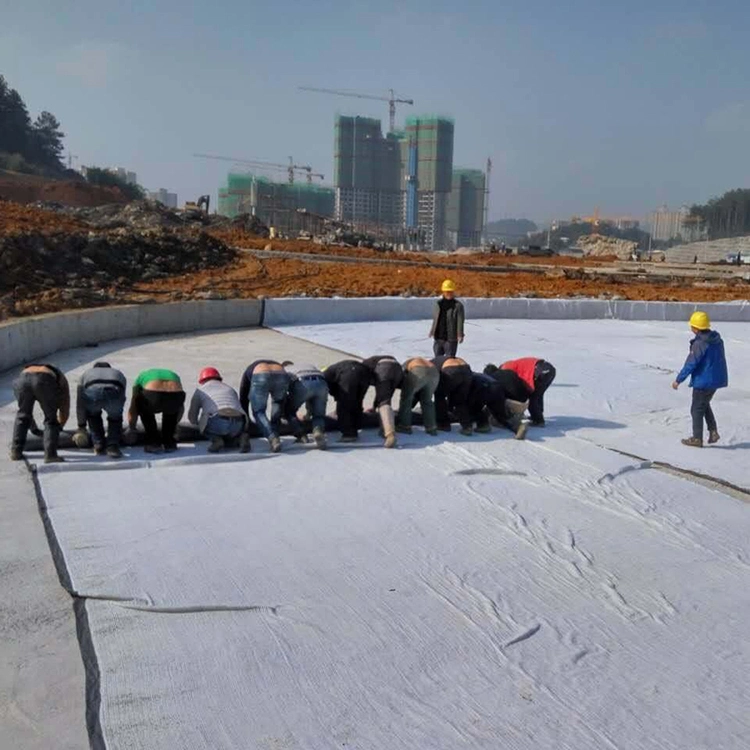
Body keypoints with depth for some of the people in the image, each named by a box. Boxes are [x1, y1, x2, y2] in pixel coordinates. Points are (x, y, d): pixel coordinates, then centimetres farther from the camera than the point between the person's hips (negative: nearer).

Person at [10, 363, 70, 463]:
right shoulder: (61, 379, 39)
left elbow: (25, 410, 51)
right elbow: (65, 410, 40)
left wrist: (33, 428, 63)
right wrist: (58, 427, 58)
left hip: (22, 379, 3)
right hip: (45, 382, -3)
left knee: (22, 416, 26)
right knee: (51, 419, 15)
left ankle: (16, 451, 28)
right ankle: (50, 455, 9)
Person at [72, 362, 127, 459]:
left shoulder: (87, 373, 42)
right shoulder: (118, 374, 43)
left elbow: (80, 403, 38)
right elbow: (122, 399, 48)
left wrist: (81, 426, 47)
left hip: (92, 392, 0)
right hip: (115, 393, 0)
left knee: (93, 414, 33)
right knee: (115, 417, 30)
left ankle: (99, 446, 29)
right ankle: (113, 446, 14)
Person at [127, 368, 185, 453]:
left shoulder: (141, 377, 36)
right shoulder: (173, 375, 42)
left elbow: (133, 410, 34)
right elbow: (181, 407, 49)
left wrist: (132, 429, 51)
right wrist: (174, 425, 65)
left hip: (154, 398, -2)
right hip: (176, 397, 2)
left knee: (145, 410, 34)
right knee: (172, 409, 39)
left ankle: (154, 443, 24)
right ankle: (169, 442, 30)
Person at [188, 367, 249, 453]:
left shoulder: (200, 390, 25)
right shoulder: (230, 389, 34)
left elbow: (192, 416, 29)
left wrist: (196, 424, 53)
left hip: (218, 422, -4)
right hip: (238, 423, 4)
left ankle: (216, 439, 2)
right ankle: (240, 437, 1)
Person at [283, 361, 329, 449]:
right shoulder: (309, 366, 44)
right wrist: (309, 412, 57)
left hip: (302, 384, -3)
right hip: (321, 383, 3)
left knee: (288, 411, 20)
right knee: (318, 415, 16)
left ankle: (301, 434, 3)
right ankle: (318, 431, -14)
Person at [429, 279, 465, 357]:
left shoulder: (458, 305, -5)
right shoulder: (438, 304, 9)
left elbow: (460, 321, -11)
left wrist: (460, 335, -20)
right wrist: (432, 331, 18)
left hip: (451, 339, -5)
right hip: (438, 338, 5)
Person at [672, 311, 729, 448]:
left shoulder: (699, 344, -23)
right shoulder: (717, 339, 3)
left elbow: (691, 364, -22)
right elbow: (720, 358, 14)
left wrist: (678, 380, -13)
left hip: (703, 381, -8)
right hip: (717, 379, 8)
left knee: (697, 409, 5)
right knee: (705, 405, 26)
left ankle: (697, 439, 12)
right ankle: (713, 431, 19)